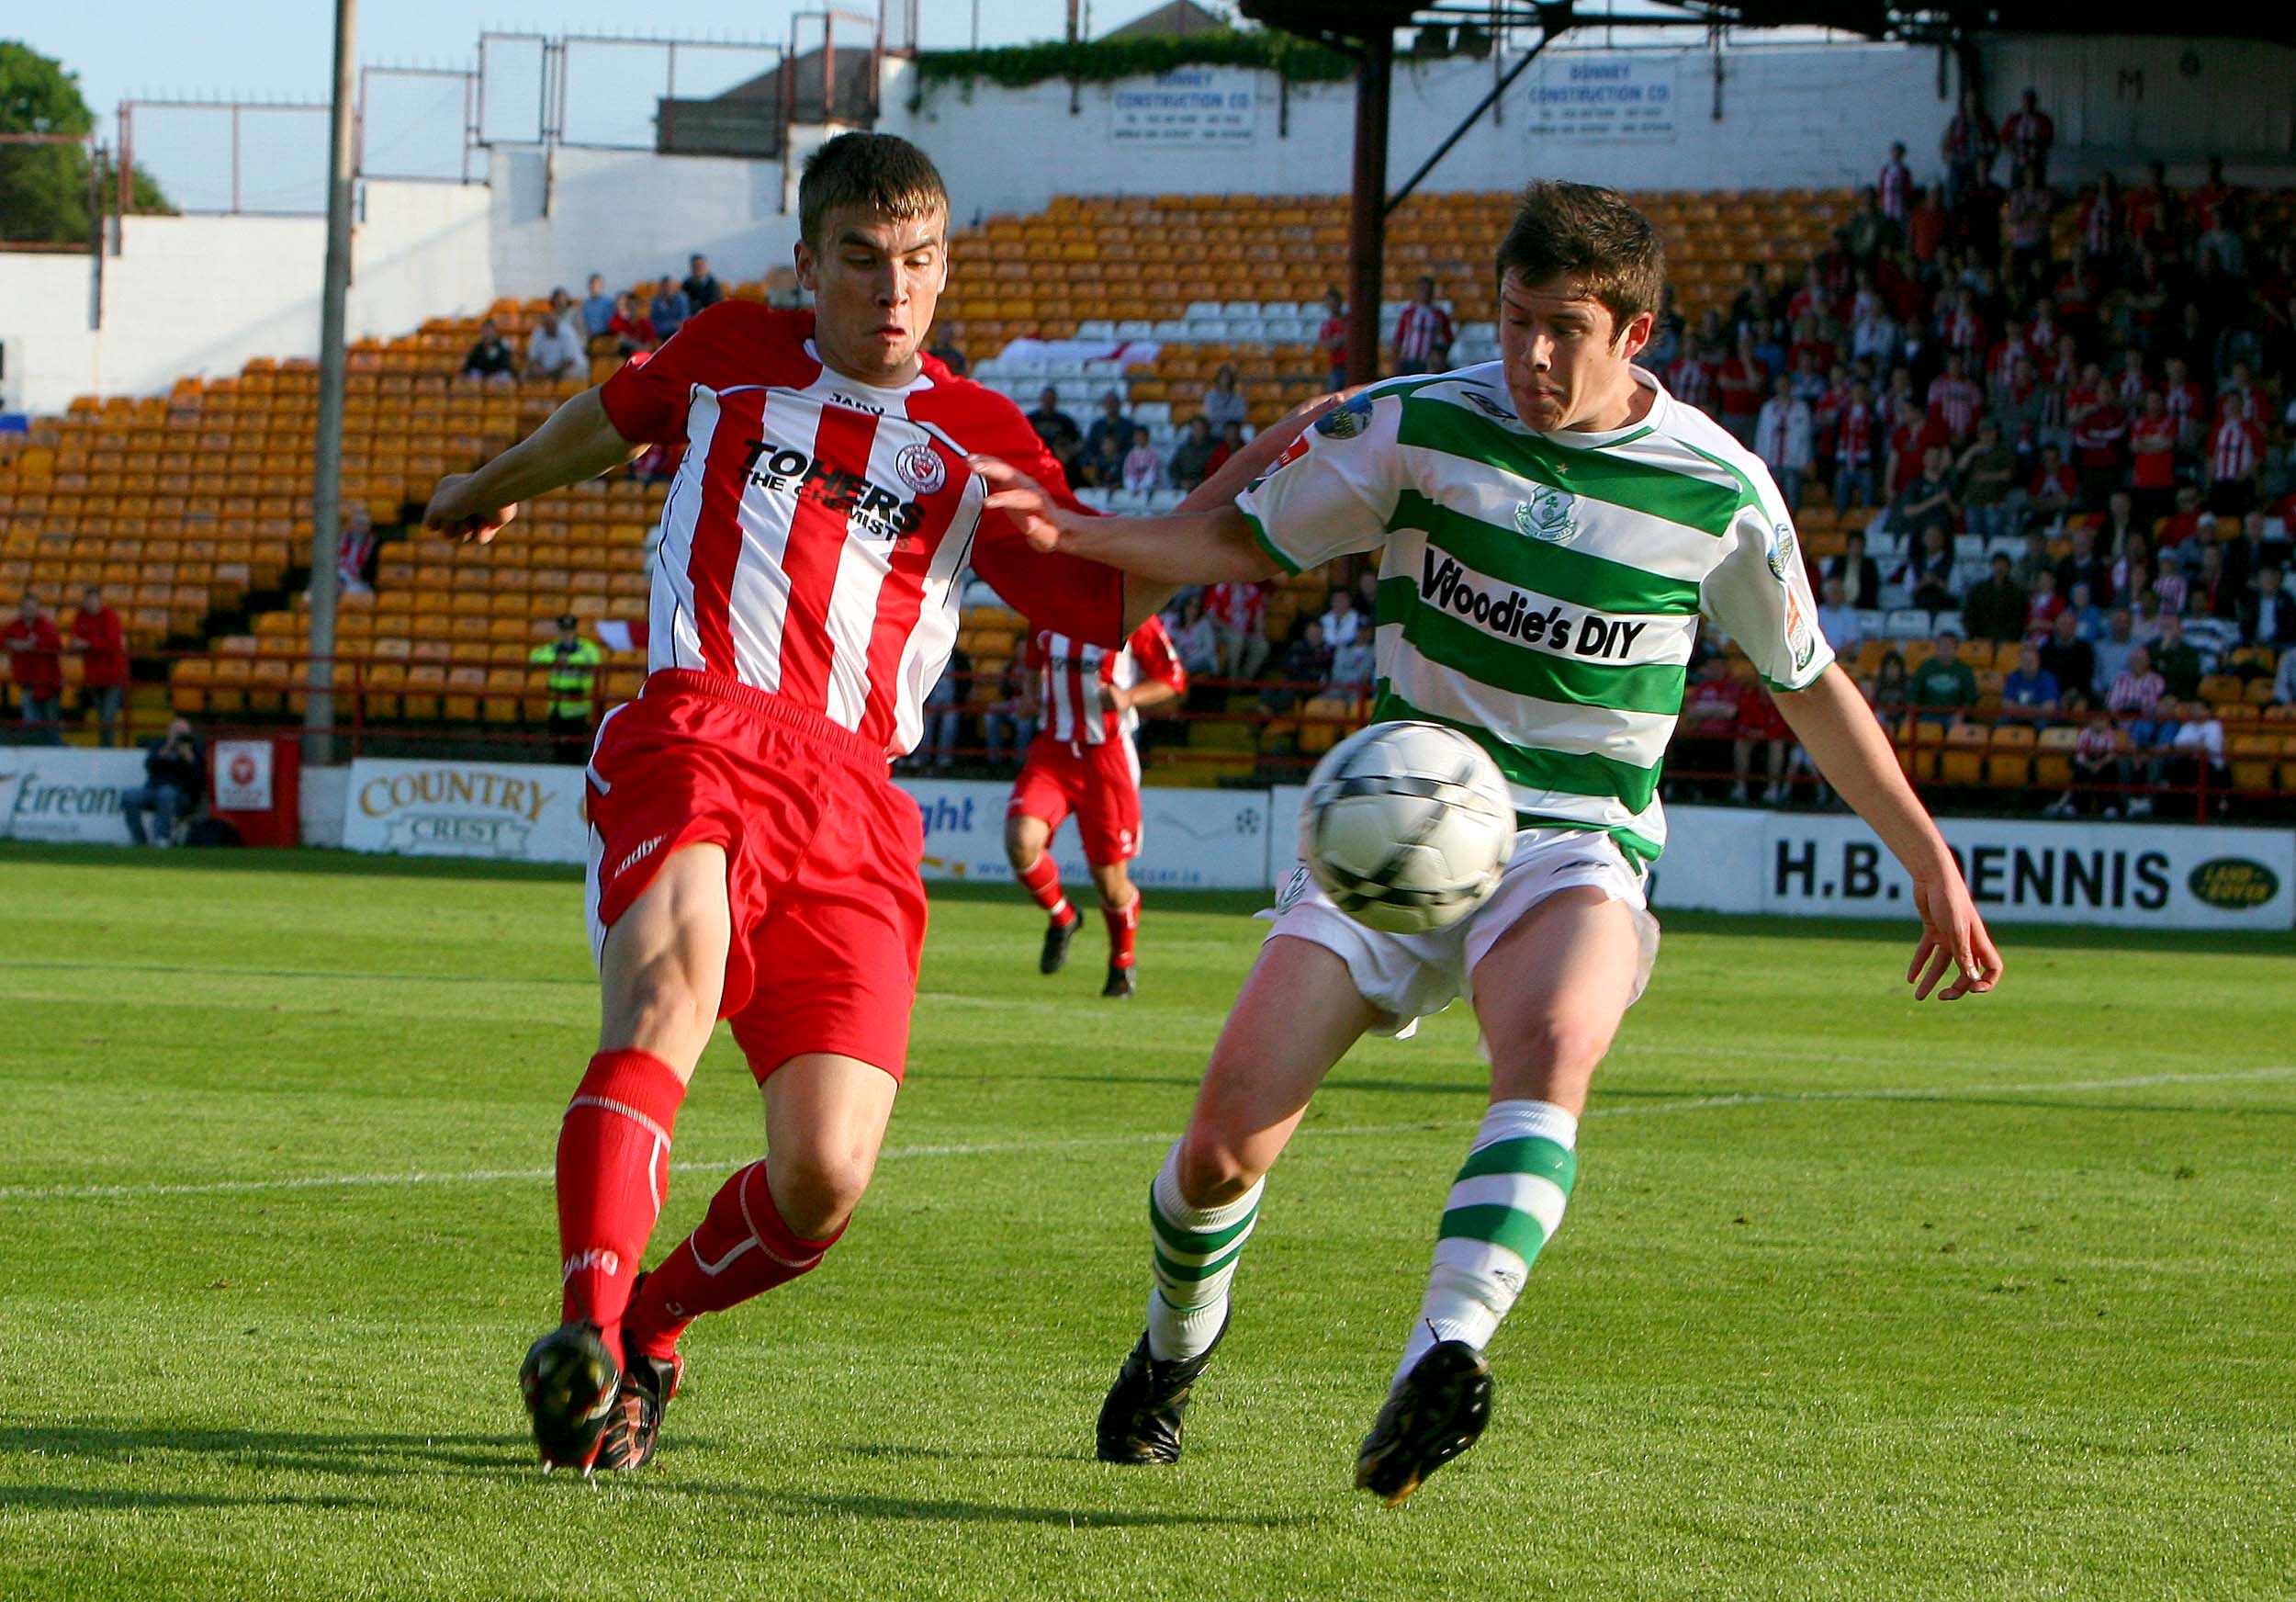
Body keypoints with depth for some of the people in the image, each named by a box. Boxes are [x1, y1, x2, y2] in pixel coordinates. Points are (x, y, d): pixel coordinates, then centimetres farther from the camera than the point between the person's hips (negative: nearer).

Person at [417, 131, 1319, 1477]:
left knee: (824, 1183, -11)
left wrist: (1249, 485, -3)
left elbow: (1109, 598, 9)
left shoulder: (975, 441, 17)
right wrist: (493, 490, 56)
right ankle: (587, 1329, -48)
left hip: (853, 807, 1)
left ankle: (648, 1333, 19)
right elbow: (616, 417, 40)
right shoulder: (735, 355, 19)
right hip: (695, 745, -1)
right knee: (672, 983, -35)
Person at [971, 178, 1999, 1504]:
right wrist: (1080, 533, -8)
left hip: (1577, 846, -1)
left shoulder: (1719, 490, -2)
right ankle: (1176, 1352, 24)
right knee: (1227, 1145, -10)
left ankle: (1440, 1363, -52)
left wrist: (1930, 863, 12)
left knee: (1553, 1048, -37)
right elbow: (1249, 541, 10)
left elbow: (1811, 684, 12)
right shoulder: (1414, 428, -1)